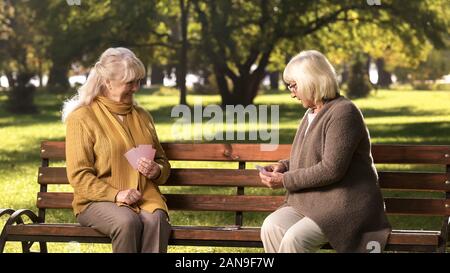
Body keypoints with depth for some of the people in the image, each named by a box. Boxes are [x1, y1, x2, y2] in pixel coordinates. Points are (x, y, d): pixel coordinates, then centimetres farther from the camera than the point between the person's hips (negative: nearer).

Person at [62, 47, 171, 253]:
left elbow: (162, 162, 28)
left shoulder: (142, 116, 19)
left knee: (156, 220, -32)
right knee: (127, 222, -37)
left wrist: (156, 171, 2)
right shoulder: (82, 118, 1)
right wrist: (116, 194, -18)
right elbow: (79, 175, -5)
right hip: (98, 200, -4)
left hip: (144, 197, 4)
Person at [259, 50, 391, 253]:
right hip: (312, 203, 8)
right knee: (271, 227, -19)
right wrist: (282, 167, 9)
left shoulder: (343, 112, -13)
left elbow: (331, 169, -21)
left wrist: (285, 181, -14)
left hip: (346, 205, -8)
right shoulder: (311, 114, 17)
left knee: (294, 239, -30)